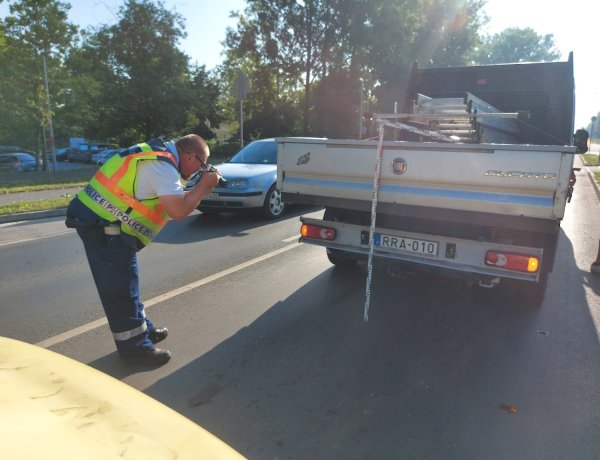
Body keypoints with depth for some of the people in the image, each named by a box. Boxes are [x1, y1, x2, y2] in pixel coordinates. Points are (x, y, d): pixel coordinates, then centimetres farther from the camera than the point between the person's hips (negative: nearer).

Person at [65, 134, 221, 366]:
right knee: (121, 286, -2)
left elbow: (174, 200, 17)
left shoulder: (160, 153, 12)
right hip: (102, 224, -10)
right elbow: (178, 211, -23)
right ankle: (135, 346, 9)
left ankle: (143, 329, 31)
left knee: (123, 283, 18)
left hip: (96, 217, 10)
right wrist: (204, 185, -11)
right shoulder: (162, 165, -18)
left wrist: (200, 189, 7)